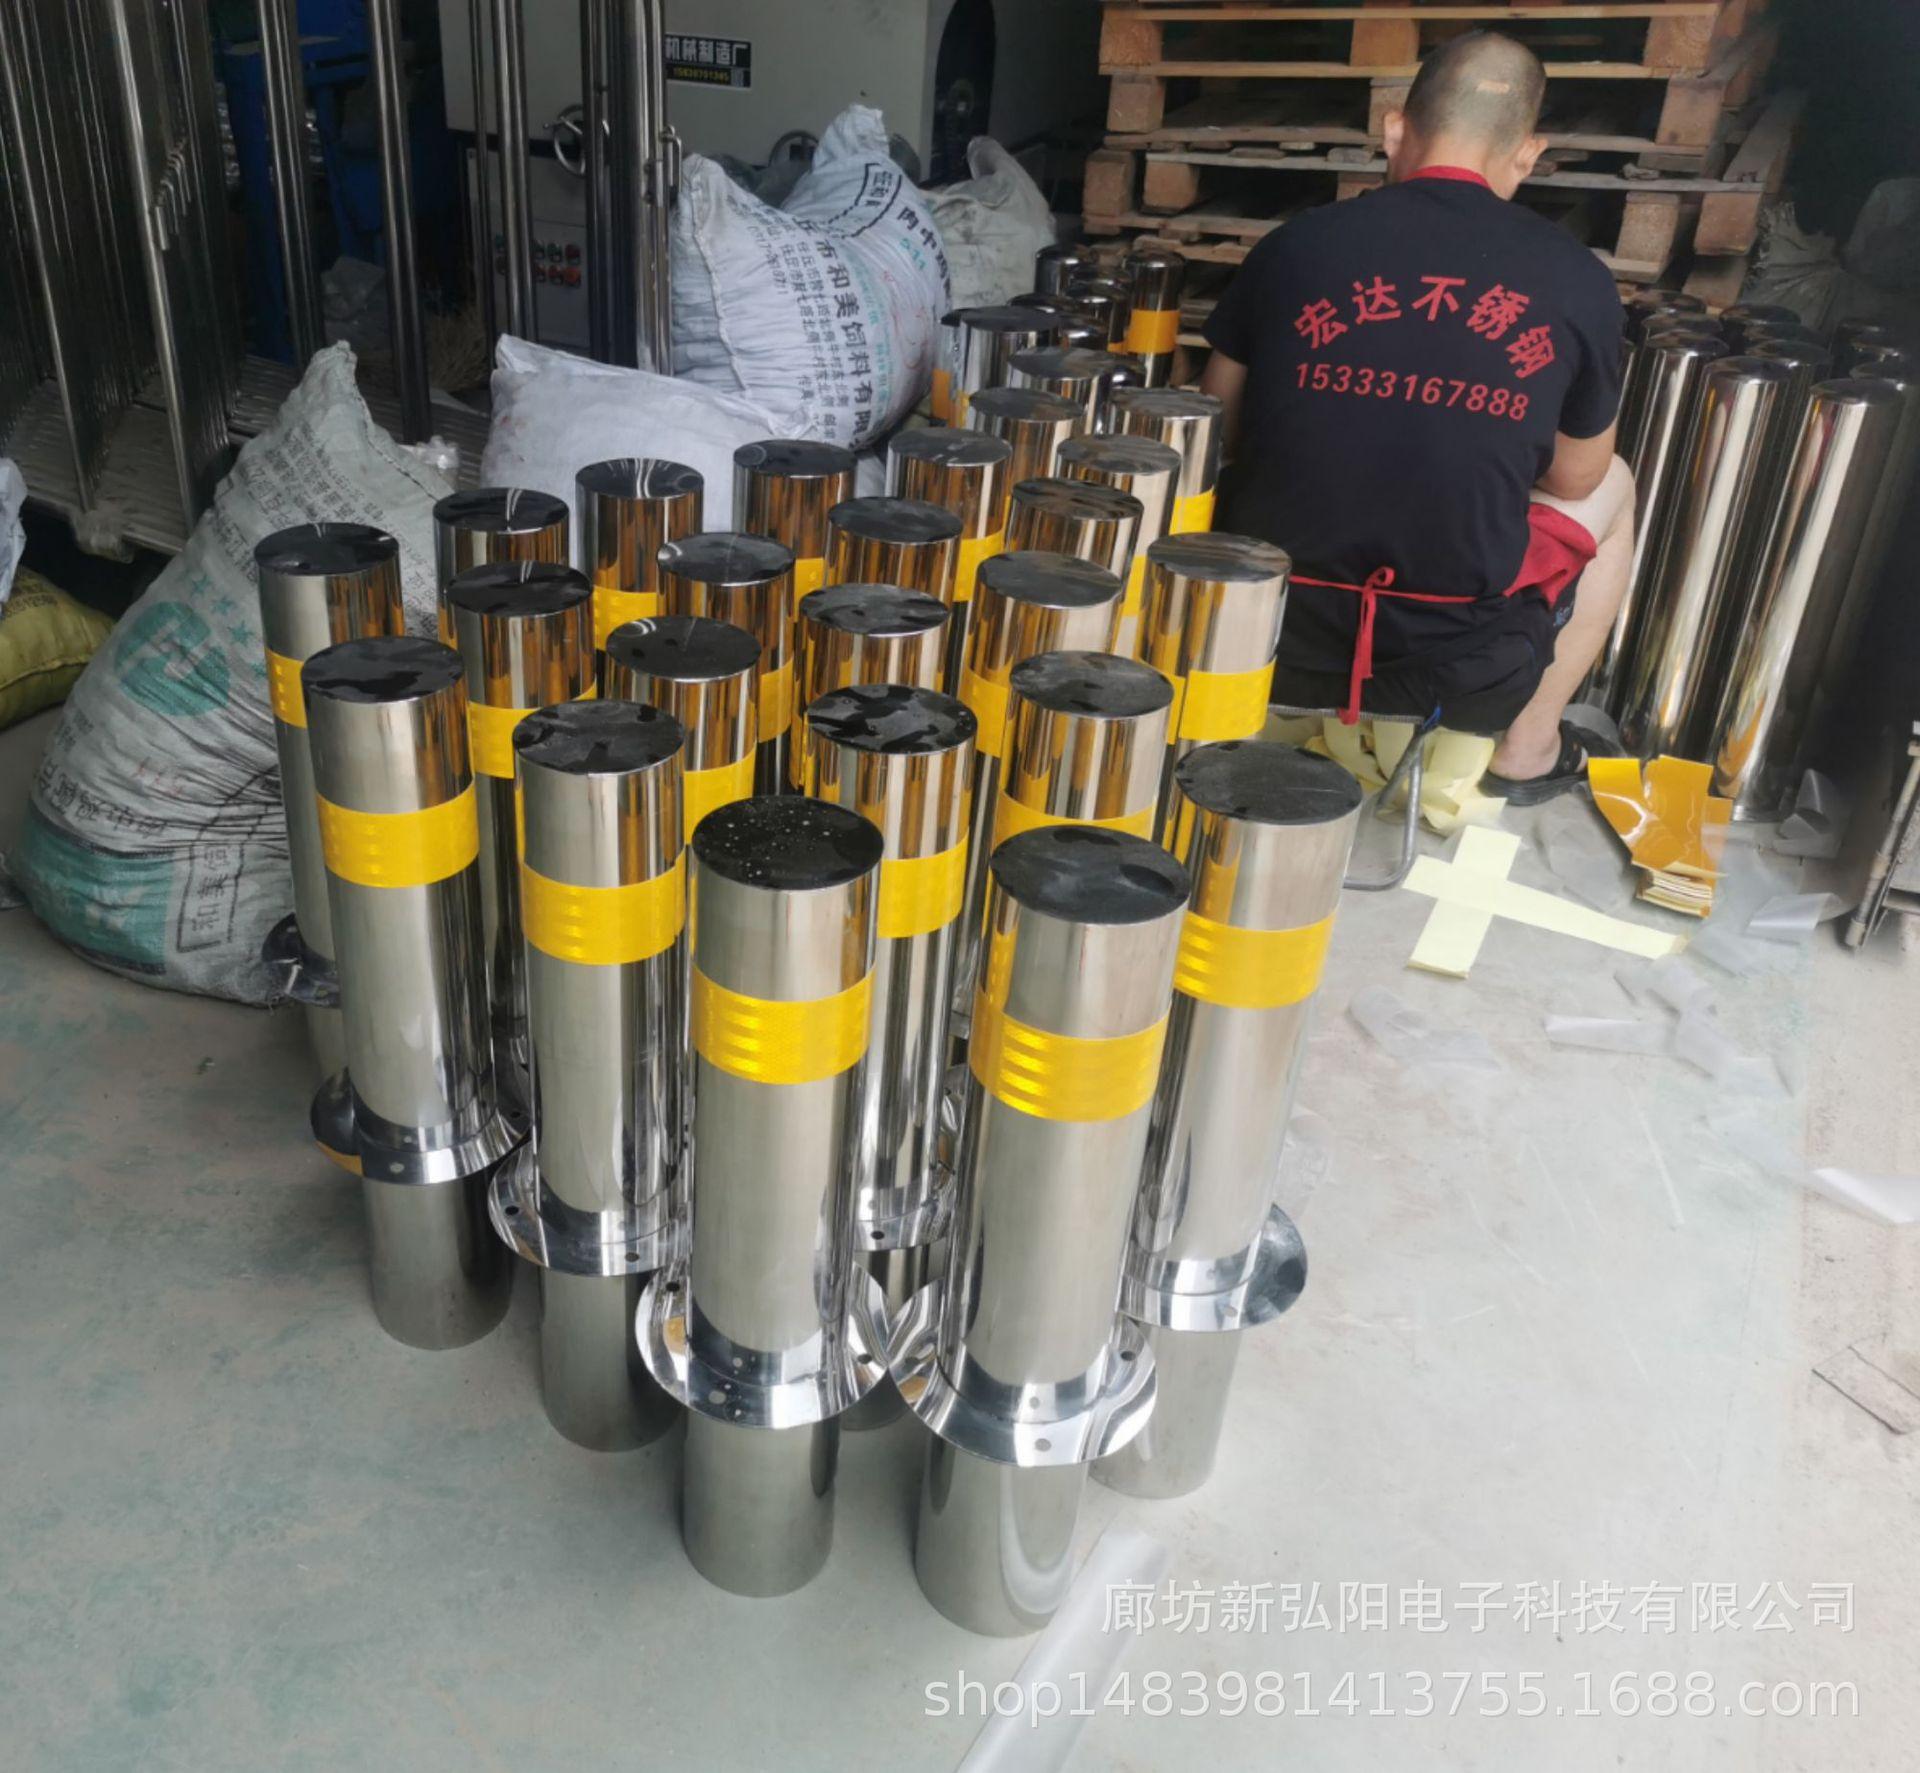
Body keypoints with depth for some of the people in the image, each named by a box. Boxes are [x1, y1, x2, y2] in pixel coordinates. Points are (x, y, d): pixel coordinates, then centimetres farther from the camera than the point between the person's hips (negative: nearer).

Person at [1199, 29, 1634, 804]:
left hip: (1275, 635, 2)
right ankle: (1527, 749, 31)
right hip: (1463, 666, -1)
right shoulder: (1576, 281, -1)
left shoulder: (1295, 244, 0)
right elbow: (1575, 478, 12)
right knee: (1614, 488, 28)